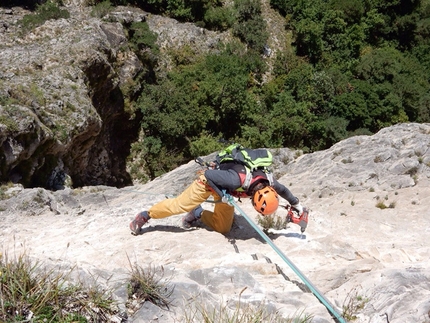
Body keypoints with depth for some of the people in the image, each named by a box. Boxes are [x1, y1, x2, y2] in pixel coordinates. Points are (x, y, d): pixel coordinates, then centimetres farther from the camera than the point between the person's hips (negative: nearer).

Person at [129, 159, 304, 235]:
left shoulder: (267, 181, -27)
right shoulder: (236, 180, -46)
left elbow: (283, 190, -3)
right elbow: (208, 175, -35)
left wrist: (297, 205, 7)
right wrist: (222, 195, -37)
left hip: (224, 185, 6)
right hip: (209, 180, -6)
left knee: (223, 228, 2)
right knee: (180, 205, -6)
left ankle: (198, 214, 24)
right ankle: (145, 216, 12)